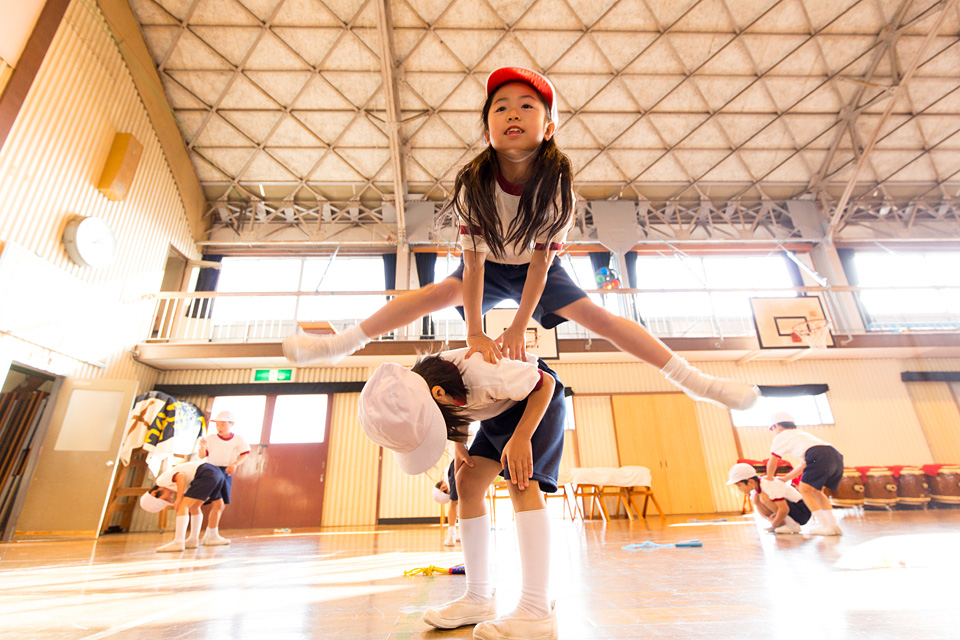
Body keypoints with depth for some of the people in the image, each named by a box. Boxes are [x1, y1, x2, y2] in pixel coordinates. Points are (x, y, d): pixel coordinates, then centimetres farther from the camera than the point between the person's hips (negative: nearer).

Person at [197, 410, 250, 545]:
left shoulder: (238, 439, -1)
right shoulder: (210, 439, -6)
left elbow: (244, 454, -3)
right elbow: (202, 456, -13)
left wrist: (235, 464, -19)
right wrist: (202, 447, -33)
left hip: (226, 473, 4)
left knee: (222, 506, 10)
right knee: (218, 503, -15)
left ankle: (208, 536, 25)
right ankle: (213, 536, -3)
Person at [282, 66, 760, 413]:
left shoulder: (556, 182, -26)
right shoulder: (474, 184, -26)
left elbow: (542, 260, -26)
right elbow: (473, 261, -29)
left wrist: (518, 329, -28)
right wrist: (475, 334, -33)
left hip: (538, 270, 0)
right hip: (490, 267, 1)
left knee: (595, 315, -13)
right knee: (435, 294, -19)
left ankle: (694, 380, -4)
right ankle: (341, 344, -9)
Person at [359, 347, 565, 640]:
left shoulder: (483, 375, -42)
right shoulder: (417, 389, -20)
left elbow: (546, 383, -26)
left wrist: (521, 437, -29)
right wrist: (459, 443, -8)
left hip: (537, 399, -7)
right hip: (499, 411, 7)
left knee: (520, 482, -24)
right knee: (467, 483, -3)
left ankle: (537, 611, -18)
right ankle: (479, 598, 7)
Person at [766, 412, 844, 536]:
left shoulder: (781, 437, 15)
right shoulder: (802, 434, 38)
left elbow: (772, 462, 16)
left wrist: (769, 478, 34)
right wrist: (786, 479, 45)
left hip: (820, 457, -8)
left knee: (804, 489, 4)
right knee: (816, 491, 21)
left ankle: (824, 525, -3)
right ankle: (833, 524, 16)